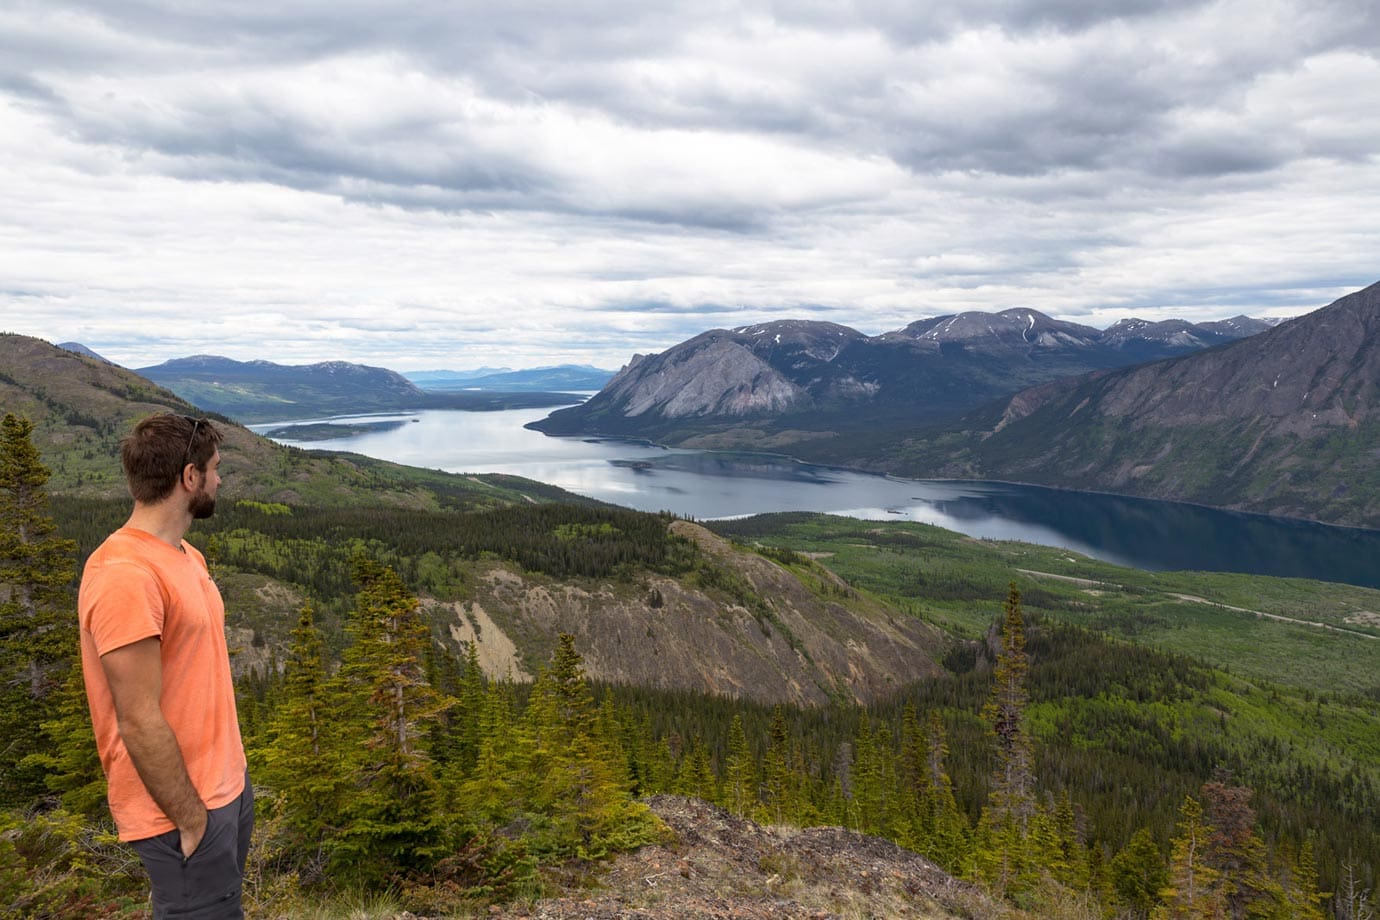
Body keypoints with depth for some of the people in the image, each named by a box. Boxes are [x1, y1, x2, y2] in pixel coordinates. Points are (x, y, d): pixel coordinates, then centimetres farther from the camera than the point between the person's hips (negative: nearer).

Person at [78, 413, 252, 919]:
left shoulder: (185, 556, 8)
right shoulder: (125, 576, -24)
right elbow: (139, 723, -24)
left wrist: (232, 773, 14)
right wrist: (191, 822, -18)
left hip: (227, 783, 9)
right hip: (183, 808, -9)